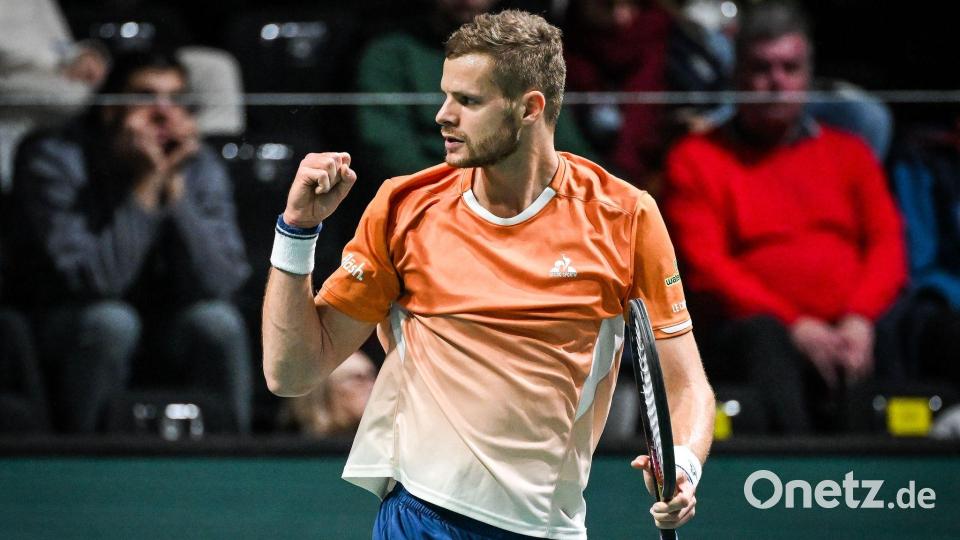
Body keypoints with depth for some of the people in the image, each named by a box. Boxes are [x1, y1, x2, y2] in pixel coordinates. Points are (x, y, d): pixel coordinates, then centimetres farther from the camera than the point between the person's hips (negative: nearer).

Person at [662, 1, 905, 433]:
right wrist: (794, 325, -12)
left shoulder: (849, 153, 27)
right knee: (761, 337, -39)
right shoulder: (696, 159, 16)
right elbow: (704, 267, 3)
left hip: (857, 331, 2)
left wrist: (861, 319, -9)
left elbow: (887, 244, 14)